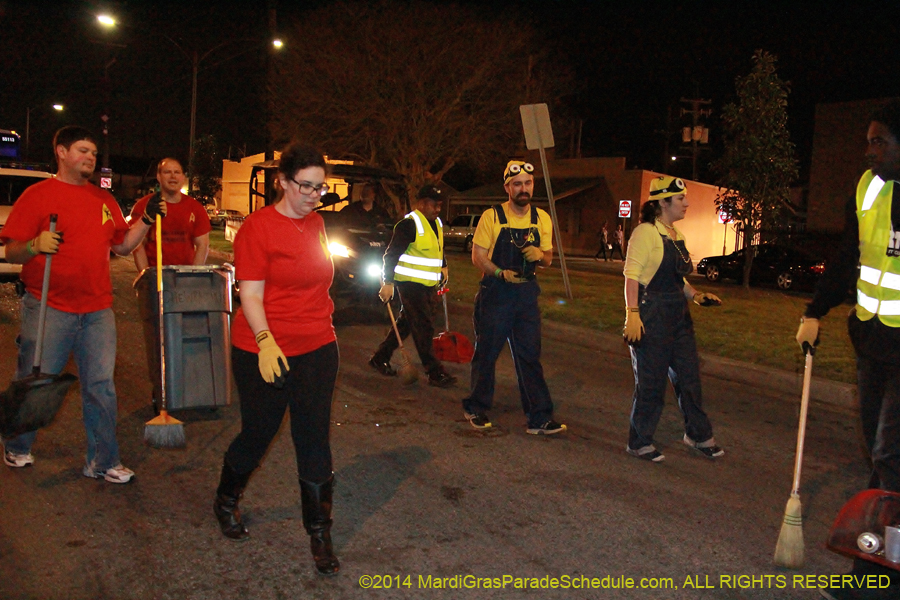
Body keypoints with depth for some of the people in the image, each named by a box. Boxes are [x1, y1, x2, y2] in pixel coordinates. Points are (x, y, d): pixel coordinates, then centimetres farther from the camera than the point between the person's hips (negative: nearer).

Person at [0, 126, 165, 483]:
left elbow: (122, 245, 16)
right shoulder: (38, 195, -2)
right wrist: (35, 246, -25)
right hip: (48, 308, -4)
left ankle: (103, 462, 16)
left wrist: (146, 221, 3)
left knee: (101, 386, 6)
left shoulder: (104, 199, 14)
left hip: (97, 310, 4)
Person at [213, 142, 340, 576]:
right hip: (264, 351, -5)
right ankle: (226, 502, 41)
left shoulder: (316, 223, 8)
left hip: (317, 348, 5)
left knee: (314, 438, 5)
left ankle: (319, 533, 17)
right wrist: (265, 341, -27)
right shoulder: (258, 226, -11)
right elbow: (251, 295, -15)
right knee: (258, 433, 11)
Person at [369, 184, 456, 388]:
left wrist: (443, 266, 22)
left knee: (405, 324, 15)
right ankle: (435, 373, -2)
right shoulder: (409, 224, -15)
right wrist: (388, 283, -18)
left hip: (428, 285, 9)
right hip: (411, 284, -9)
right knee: (424, 329, -7)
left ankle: (380, 358, 28)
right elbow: (391, 254, -16)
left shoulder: (436, 224, 13)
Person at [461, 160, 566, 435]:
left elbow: (548, 258, 12)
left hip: (526, 293, 3)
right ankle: (476, 409, 24)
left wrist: (540, 255, -12)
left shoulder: (542, 219, 6)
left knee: (530, 356, 4)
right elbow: (478, 256, -7)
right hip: (495, 293, -3)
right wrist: (500, 273, -24)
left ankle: (539, 418, 9)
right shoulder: (492, 216, -6)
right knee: (486, 352, 6)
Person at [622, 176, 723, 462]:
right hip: (652, 315, -8)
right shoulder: (646, 232, -11)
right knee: (651, 382, 0)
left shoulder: (677, 236, 15)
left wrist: (696, 296, 8)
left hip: (679, 314, 8)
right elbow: (632, 276, -17)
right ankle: (639, 442, 15)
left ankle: (698, 434, 30)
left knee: (689, 374, 14)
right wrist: (632, 315, -25)